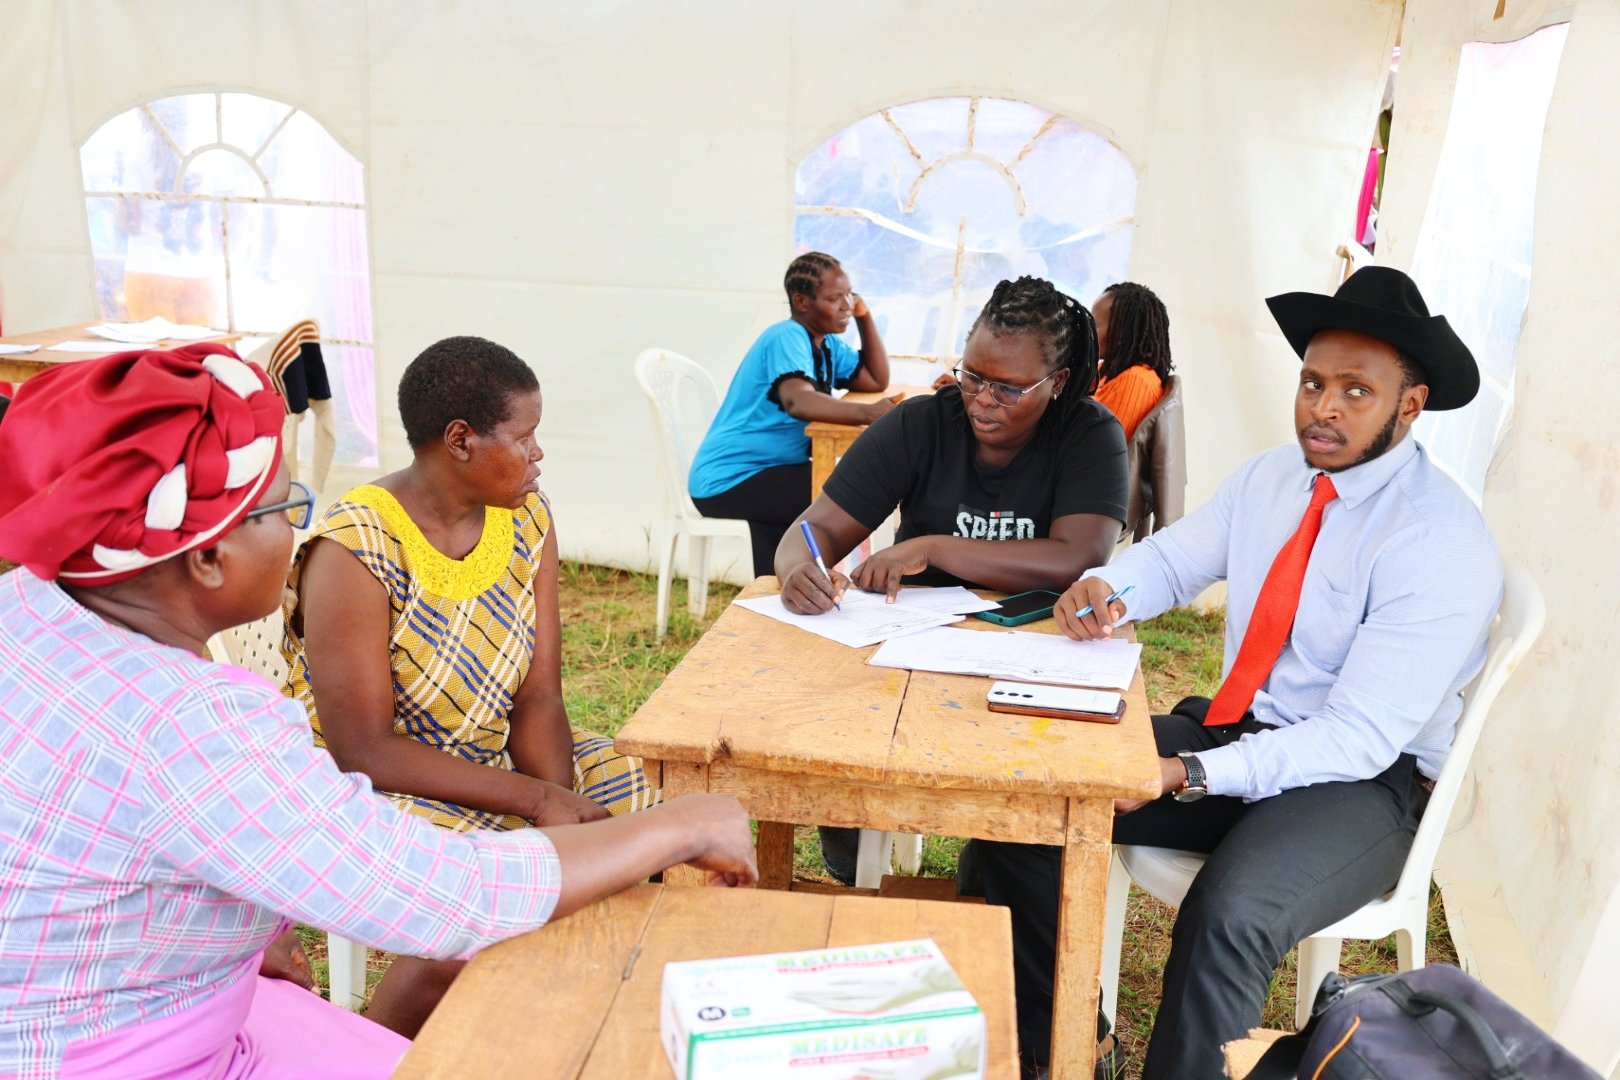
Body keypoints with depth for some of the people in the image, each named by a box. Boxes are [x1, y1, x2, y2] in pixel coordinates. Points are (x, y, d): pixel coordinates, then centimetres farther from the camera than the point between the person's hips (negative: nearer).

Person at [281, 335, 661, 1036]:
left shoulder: (525, 517, -2)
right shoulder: (355, 551, -22)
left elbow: (539, 699, -5)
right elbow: (365, 752, -23)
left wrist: (558, 810, -22)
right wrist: (536, 798, -27)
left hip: (494, 757, 7)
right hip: (366, 791, -6)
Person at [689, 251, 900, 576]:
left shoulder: (826, 343, 11)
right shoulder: (787, 338, -18)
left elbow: (877, 380, 9)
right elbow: (796, 401, -37)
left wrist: (864, 315, 1)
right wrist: (866, 413, -50)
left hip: (765, 470, 10)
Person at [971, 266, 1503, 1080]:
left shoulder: (1445, 545, -18)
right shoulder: (1271, 477, 4)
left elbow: (1361, 738, -22)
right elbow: (1170, 559, 10)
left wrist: (1185, 773, -30)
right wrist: (1102, 593, -15)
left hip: (1362, 779, -6)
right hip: (1232, 727, 7)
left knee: (1228, 916, -37)